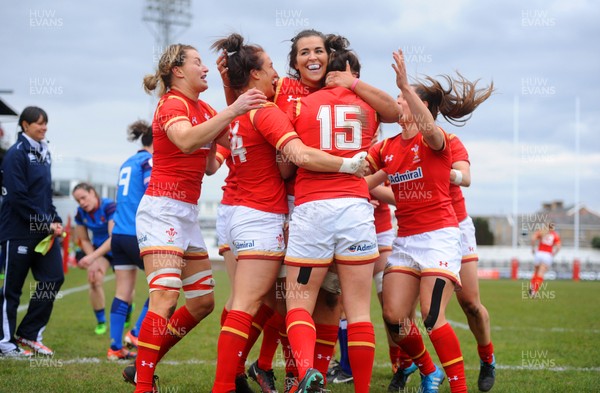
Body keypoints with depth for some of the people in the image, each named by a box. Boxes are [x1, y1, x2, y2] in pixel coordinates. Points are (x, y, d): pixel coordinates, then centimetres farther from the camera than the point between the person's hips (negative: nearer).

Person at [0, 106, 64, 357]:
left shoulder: (43, 153, 13)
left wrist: (55, 221, 5)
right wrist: (46, 223, -16)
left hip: (44, 232, 8)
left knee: (54, 278, 1)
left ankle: (29, 334, 13)